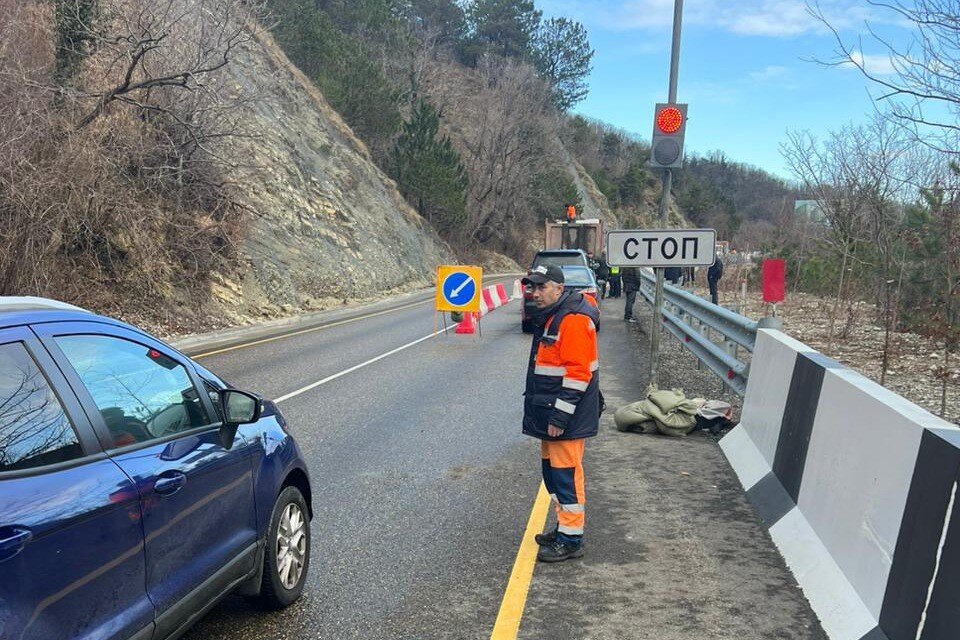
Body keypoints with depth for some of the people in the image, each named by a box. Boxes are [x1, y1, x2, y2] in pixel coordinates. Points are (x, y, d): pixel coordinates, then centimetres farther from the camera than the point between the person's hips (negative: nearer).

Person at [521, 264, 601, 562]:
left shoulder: (574, 320, -18)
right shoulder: (548, 317, 15)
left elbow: (578, 372, -23)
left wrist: (560, 415, -23)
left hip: (566, 417, -10)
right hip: (550, 413, 10)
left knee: (566, 473, -4)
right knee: (551, 469, 18)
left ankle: (571, 540, 6)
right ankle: (564, 526, 31)